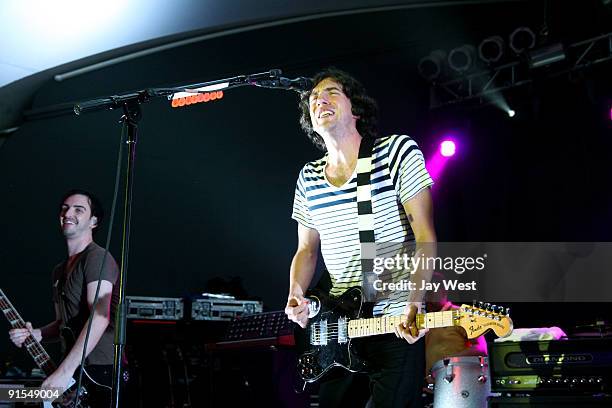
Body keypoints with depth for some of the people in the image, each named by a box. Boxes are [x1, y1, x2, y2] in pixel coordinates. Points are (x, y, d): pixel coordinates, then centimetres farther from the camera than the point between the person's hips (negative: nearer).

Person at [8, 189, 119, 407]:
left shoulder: (97, 257, -10)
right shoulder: (60, 271, 18)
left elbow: (100, 317, -21)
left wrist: (65, 371, -24)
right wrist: (37, 334, 4)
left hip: (101, 373, -8)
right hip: (74, 372, 8)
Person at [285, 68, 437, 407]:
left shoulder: (398, 151, -6)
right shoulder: (309, 178, 9)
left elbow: (425, 237, -10)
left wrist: (413, 304, -23)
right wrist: (296, 294, -2)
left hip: (397, 325, -5)